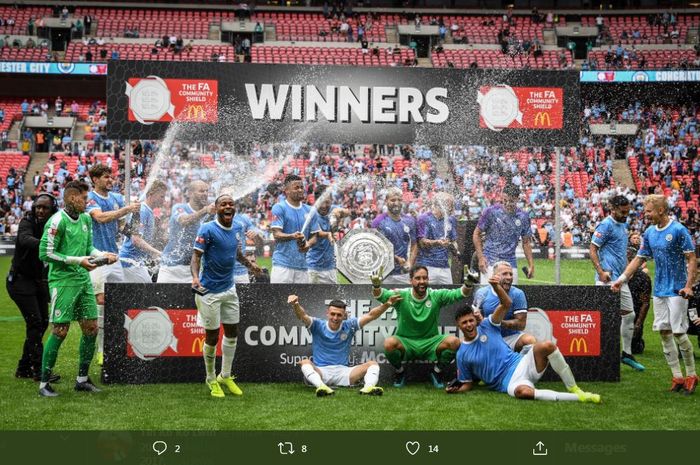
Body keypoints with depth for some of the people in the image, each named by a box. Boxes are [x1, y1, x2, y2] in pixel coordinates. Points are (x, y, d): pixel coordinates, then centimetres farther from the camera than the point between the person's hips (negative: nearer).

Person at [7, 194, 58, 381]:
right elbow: (25, 239, -36)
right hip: (20, 280, -7)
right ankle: (39, 369, -10)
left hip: (39, 280, 7)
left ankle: (24, 368, 20)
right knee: (35, 322, -14)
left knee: (43, 322, 8)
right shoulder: (27, 223, -14)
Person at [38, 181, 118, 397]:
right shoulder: (57, 221, -13)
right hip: (63, 281, -8)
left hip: (83, 280, 8)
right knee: (60, 331, -6)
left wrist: (103, 255, 3)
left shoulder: (86, 218, 12)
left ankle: (82, 379, 20)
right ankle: (44, 383, 6)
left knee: (91, 328, 7)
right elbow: (45, 253, -15)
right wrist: (78, 261, -17)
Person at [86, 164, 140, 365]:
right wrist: (126, 209, -27)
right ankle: (101, 350, -4)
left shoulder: (116, 197, 14)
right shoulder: (90, 198, -7)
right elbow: (100, 217, -25)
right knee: (101, 300, -10)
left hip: (114, 254, 7)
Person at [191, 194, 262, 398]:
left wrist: (248, 264, 27)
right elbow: (196, 255, -20)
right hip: (210, 291, -7)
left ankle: (225, 376, 28)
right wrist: (195, 276, -34)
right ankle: (211, 379, 20)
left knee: (232, 333, 12)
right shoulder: (207, 229, -14)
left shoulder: (237, 229, 6)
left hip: (229, 288, 7)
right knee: (212, 337, 2)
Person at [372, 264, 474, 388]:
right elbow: (380, 295, -18)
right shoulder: (401, 295, -7)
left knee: (454, 342, -25)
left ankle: (437, 371, 5)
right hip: (405, 343, -1)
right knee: (389, 343, -33)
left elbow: (460, 294, -10)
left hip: (430, 343, 1)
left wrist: (468, 284, -33)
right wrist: (376, 285, -42)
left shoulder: (436, 295, -3)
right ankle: (400, 371, 1)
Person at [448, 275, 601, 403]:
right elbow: (468, 384, 13)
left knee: (545, 346, -27)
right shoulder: (462, 354, 5)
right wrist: (456, 389, -9)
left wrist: (496, 286, -22)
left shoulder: (486, 326, 7)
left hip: (520, 364, 3)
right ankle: (575, 398, -35)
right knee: (522, 391, -41)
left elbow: (506, 304, -4)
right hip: (509, 382, -3)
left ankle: (574, 389, -16)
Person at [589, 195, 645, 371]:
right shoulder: (605, 225, -11)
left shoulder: (623, 224, 15)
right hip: (608, 278, -9)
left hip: (621, 278, 9)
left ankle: (627, 354, 23)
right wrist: (600, 272, -24)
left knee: (629, 315, 13)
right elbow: (592, 249, -15)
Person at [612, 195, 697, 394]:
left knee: (679, 332, -6)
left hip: (677, 290, -6)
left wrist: (688, 286, -20)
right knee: (664, 332, 4)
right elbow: (639, 259, 13)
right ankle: (677, 377, 11)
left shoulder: (679, 230, -11)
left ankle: (691, 375, 11)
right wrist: (622, 279, 4)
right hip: (659, 290, 7)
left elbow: (691, 260, -11)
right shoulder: (649, 233, 8)